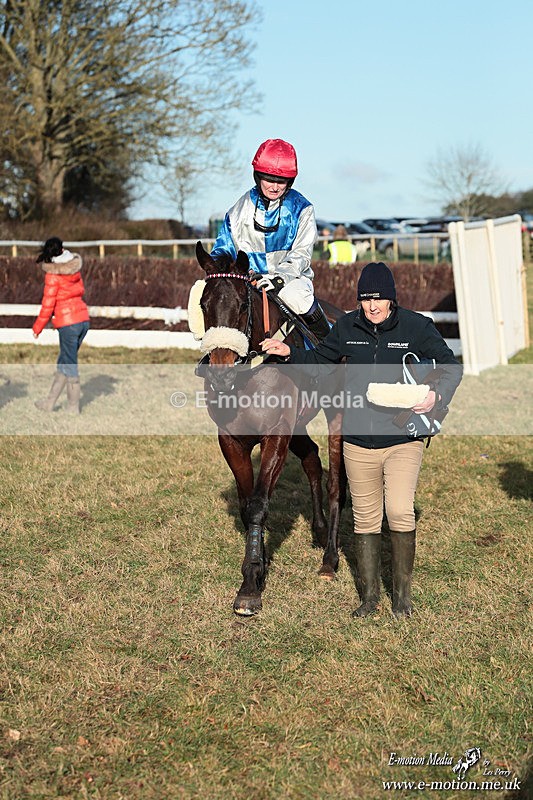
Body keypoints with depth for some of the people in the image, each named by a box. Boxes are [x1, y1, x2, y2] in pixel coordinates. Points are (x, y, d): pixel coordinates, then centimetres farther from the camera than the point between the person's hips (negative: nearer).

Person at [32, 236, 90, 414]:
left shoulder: (52, 274, -12)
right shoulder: (75, 268, 6)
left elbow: (48, 304, -11)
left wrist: (38, 327, -1)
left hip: (67, 322, -7)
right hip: (83, 319, 7)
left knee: (69, 365, 3)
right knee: (64, 362, 17)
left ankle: (73, 408, 11)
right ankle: (50, 402, 28)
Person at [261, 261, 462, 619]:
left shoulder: (416, 326, -5)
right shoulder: (347, 327, 3)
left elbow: (451, 365, -1)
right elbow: (320, 359, 17)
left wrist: (437, 395, -20)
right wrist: (290, 352, -1)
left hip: (403, 439, -3)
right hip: (359, 443, 3)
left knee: (400, 512, -14)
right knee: (365, 519, 10)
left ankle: (403, 592, 6)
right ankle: (369, 594, 25)